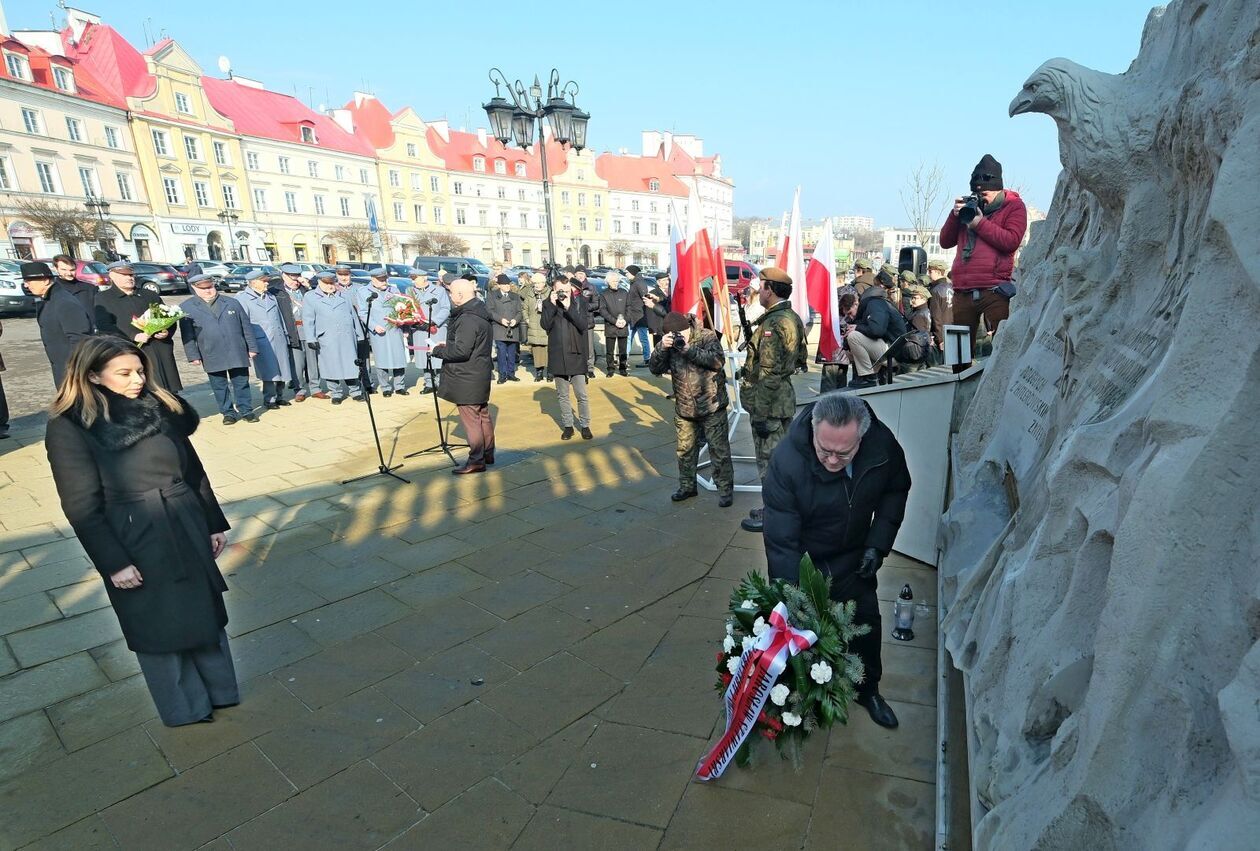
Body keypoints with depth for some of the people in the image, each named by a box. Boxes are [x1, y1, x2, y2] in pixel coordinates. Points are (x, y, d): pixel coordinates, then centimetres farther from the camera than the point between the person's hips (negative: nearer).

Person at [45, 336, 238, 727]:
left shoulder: (160, 406, 1)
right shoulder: (68, 427, -11)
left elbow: (193, 469, 7)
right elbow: (82, 506, -11)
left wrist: (215, 523, 8)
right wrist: (113, 563, -13)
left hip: (188, 531, 4)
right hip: (136, 544, -4)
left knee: (205, 613, 16)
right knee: (160, 627, 13)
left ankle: (219, 690, 35)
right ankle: (185, 708, 33)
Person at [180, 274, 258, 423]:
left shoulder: (232, 303, 8)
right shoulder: (186, 308, 4)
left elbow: (246, 326, 8)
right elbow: (187, 334, 2)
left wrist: (252, 348, 3)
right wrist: (193, 355, -4)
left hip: (237, 353, 1)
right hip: (212, 357, 0)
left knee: (241, 383, 6)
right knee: (219, 386, 6)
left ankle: (246, 410, 16)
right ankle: (228, 412, 17)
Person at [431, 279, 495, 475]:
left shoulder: (467, 319, -22)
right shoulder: (479, 313, 11)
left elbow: (461, 351, -26)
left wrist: (438, 350, -12)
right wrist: (447, 345, 12)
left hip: (467, 379, -10)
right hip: (480, 375, 10)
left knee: (471, 419, -4)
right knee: (483, 415, 16)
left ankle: (476, 461, 2)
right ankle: (488, 454, 26)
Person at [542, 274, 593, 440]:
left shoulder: (580, 301, -1)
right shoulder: (548, 304, 2)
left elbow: (584, 324, -12)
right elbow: (545, 325, -10)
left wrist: (569, 307, -21)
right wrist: (552, 305, -18)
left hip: (576, 355, -1)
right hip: (557, 356, 2)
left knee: (582, 395, 1)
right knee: (563, 395, 11)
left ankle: (585, 425, 15)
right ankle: (567, 426, 23)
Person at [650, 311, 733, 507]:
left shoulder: (707, 336, -10)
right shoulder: (669, 344, 1)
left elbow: (718, 361, -21)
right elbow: (655, 368, -5)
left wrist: (690, 350, -26)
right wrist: (662, 348, -22)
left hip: (711, 405, -4)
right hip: (683, 408, 4)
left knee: (719, 449, 2)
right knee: (685, 449, 15)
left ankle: (725, 489, 15)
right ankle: (687, 486, 32)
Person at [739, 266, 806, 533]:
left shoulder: (774, 323, -20)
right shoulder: (792, 318, 11)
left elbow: (769, 373, -24)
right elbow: (799, 357, 20)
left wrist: (760, 414, -21)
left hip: (770, 403, -10)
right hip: (785, 398, 10)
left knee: (769, 460, 1)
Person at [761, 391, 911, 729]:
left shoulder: (883, 445, -24)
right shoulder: (786, 460, -37)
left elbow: (896, 489, 0)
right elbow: (782, 543, -32)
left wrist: (878, 544, -9)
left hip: (853, 556, 4)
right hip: (802, 559, -3)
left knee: (866, 625, 18)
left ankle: (868, 689, 46)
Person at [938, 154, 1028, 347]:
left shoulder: (1014, 206, 8)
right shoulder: (969, 207, 22)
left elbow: (1012, 241, -9)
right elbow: (945, 242, 16)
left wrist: (981, 224, -9)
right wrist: (955, 215, 3)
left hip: (993, 291, -4)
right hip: (963, 292, 5)